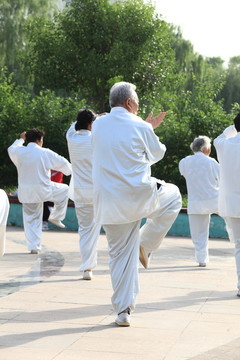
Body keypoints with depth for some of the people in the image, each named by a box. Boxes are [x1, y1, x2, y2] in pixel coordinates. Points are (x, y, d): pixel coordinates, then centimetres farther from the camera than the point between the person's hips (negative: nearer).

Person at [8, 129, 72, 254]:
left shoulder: (19, 152, -3)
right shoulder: (45, 153, -10)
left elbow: (11, 149, 23)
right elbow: (62, 163, 1)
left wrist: (21, 139, 37)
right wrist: (71, 170, 22)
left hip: (26, 191, 4)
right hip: (43, 190, -4)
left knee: (31, 219, 12)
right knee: (64, 190, 21)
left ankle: (33, 246, 10)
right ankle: (55, 217, 22)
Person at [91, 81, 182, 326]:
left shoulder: (98, 125, 7)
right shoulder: (139, 126, -7)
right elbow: (156, 154, 9)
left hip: (108, 203, 5)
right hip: (139, 196, -4)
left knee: (120, 254, 12)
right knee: (173, 197, 25)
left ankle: (123, 310, 11)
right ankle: (146, 245, 15)